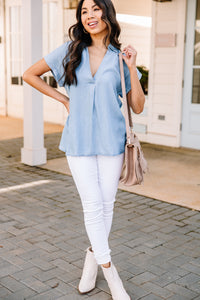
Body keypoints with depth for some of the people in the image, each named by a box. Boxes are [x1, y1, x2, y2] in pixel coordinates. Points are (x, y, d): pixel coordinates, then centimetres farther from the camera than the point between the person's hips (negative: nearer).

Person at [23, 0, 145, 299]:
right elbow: (30, 74, 10)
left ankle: (93, 257, 29)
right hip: (79, 141, -1)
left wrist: (132, 68, -10)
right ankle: (110, 272, 10)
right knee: (92, 205, -2)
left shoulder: (120, 58, 3)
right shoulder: (71, 51, 3)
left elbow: (138, 107, 1)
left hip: (111, 140, 1)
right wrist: (63, 98, 4)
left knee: (106, 204, 7)